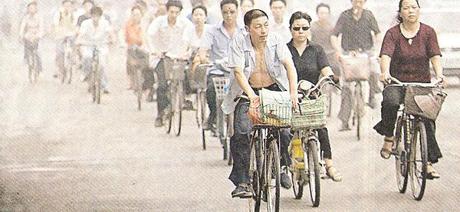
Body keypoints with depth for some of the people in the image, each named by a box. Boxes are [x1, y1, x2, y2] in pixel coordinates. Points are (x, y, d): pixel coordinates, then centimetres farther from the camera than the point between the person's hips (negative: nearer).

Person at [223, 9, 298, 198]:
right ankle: (242, 181, -13)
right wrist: (252, 96, -37)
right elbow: (239, 72, -21)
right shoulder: (239, 44, -13)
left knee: (284, 130, -16)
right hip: (248, 92, -1)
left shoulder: (276, 42, -10)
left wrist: (293, 92, -37)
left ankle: (282, 167, 14)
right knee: (241, 132, -20)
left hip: (274, 90, 1)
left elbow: (289, 65, -21)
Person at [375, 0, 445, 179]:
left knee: (428, 120, -10)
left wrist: (439, 74, -27)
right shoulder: (393, 33, -2)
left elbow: (435, 56, -8)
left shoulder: (428, 32, 2)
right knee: (390, 102, -34)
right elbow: (386, 55, -17)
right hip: (397, 83, -2)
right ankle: (388, 137, -10)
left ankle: (429, 163, -4)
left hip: (422, 84, 2)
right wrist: (385, 72, -38)